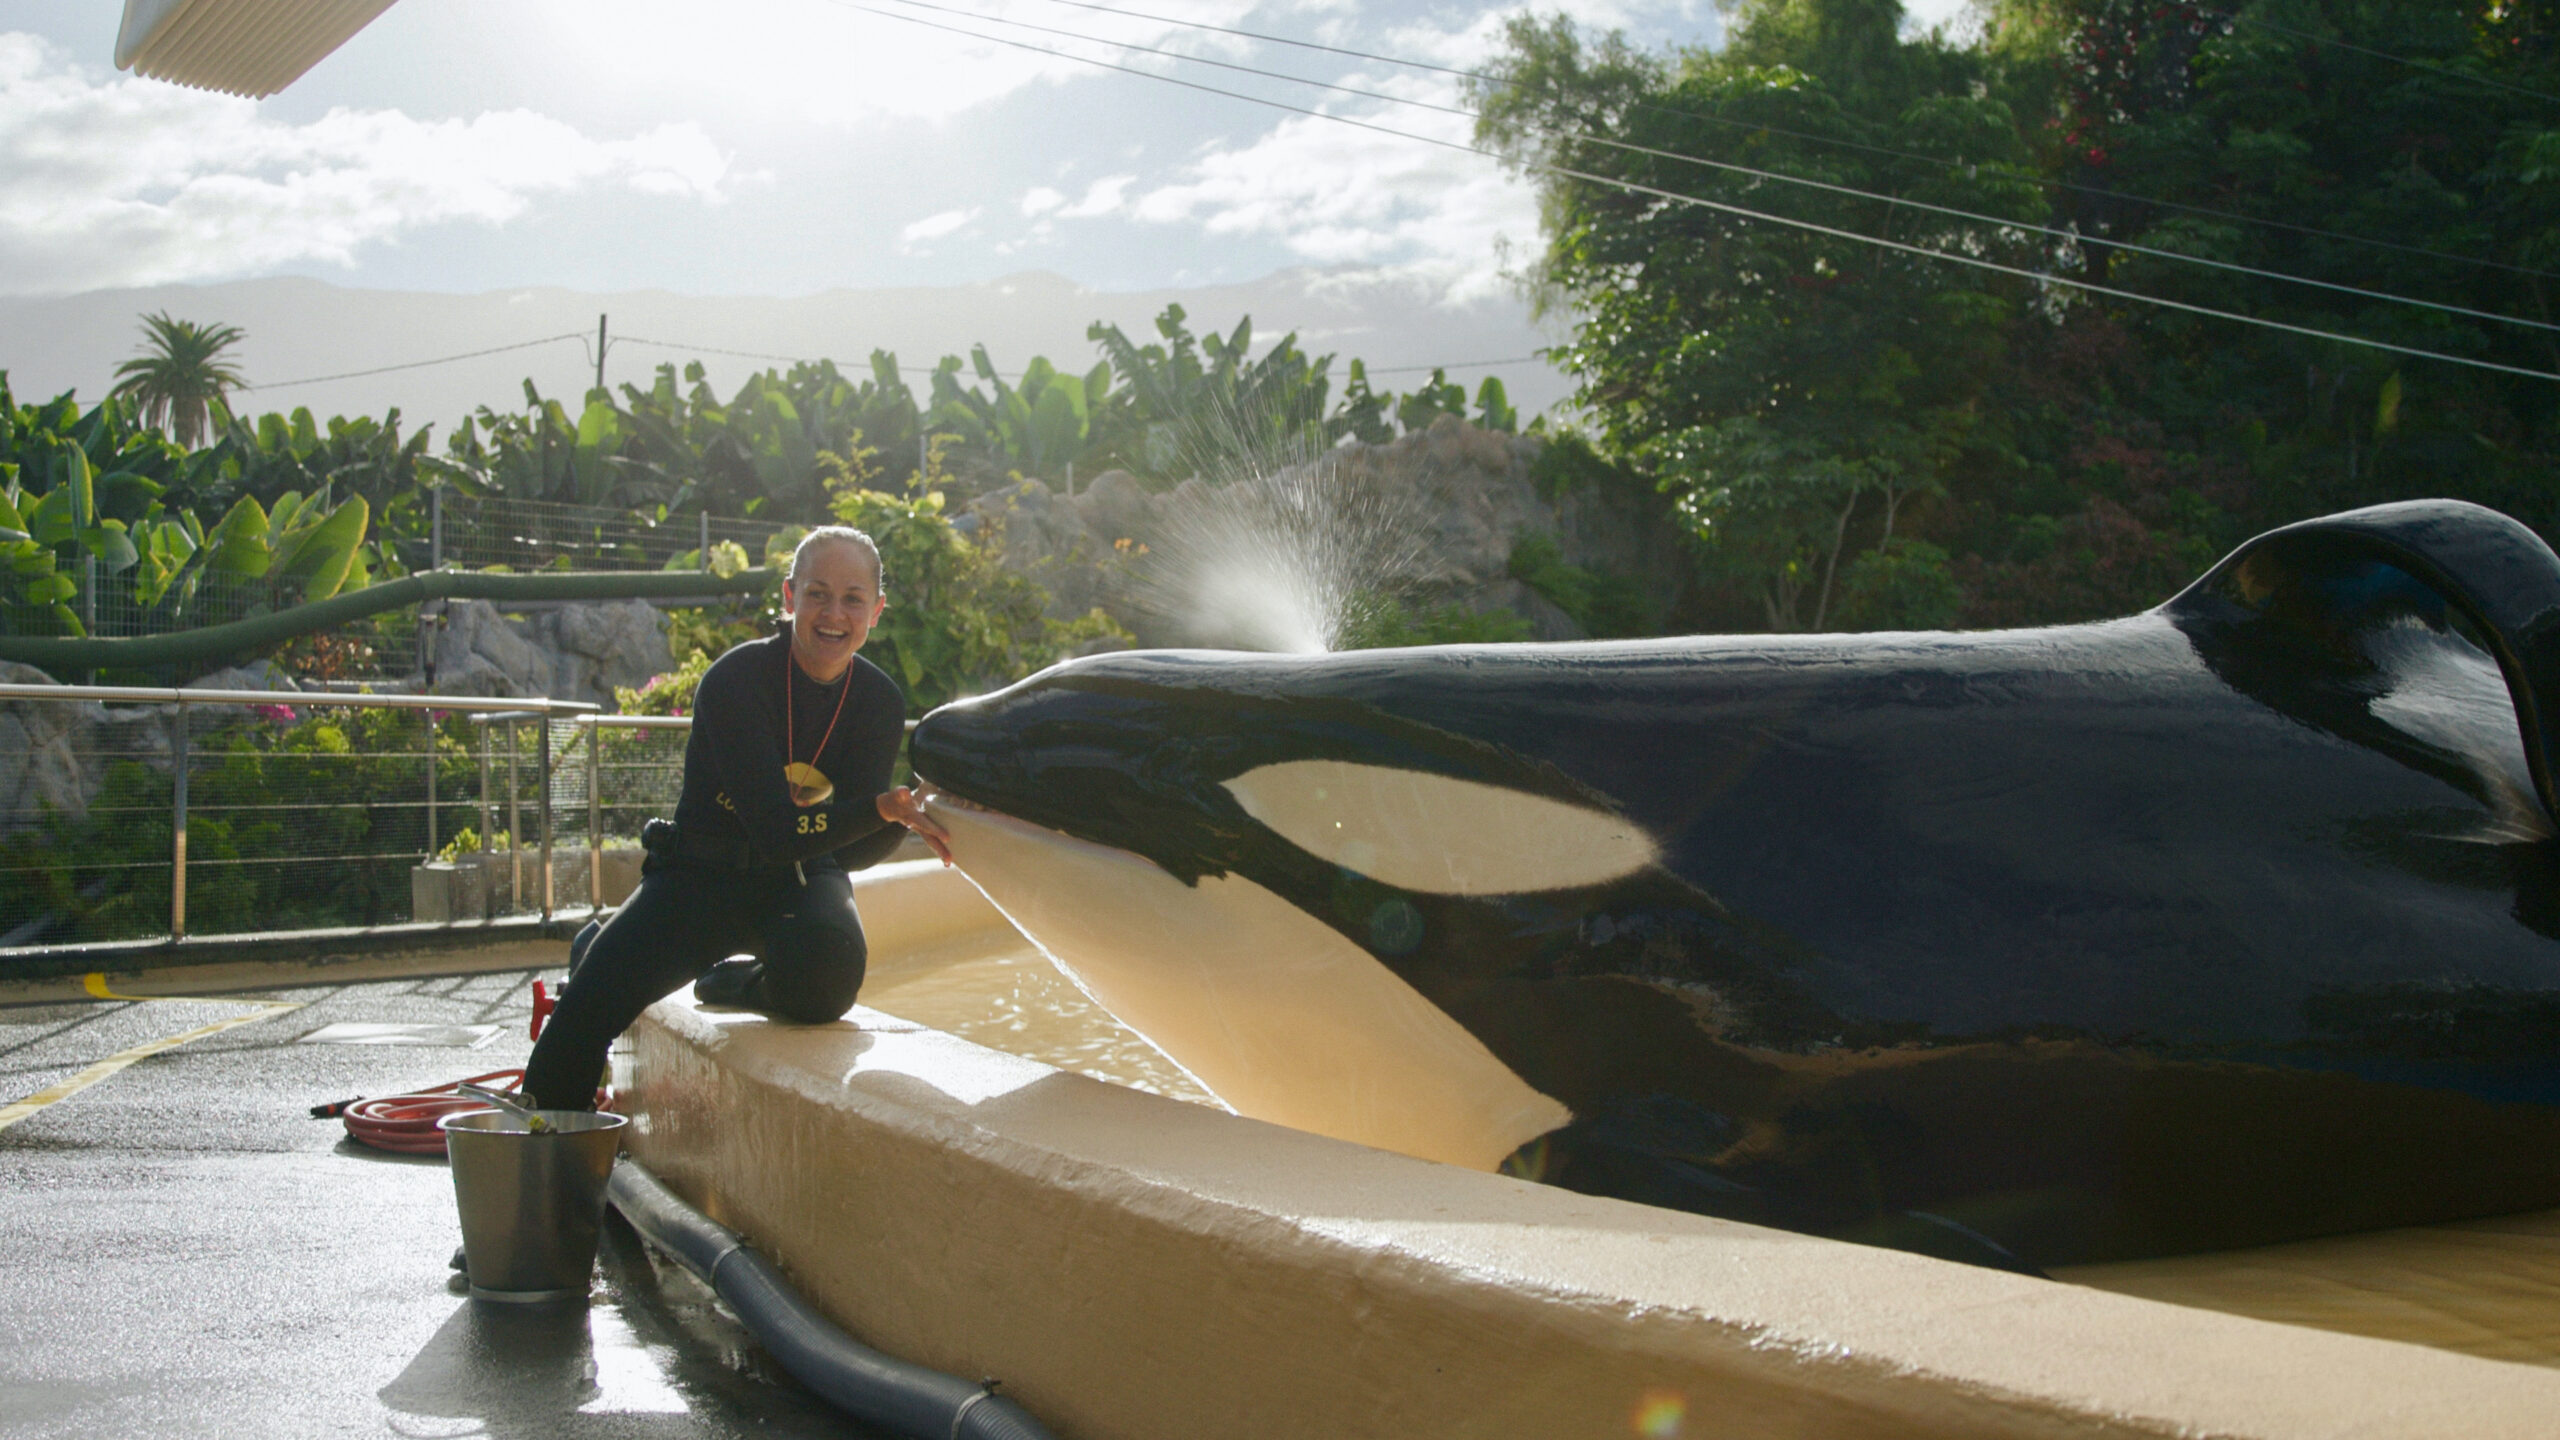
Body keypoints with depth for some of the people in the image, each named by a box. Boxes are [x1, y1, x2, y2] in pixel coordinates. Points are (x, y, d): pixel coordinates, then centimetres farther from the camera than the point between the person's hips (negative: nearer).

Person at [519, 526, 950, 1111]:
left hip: (799, 884, 2)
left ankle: (733, 982, 8)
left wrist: (905, 820, -32)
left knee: (826, 972, -33)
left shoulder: (880, 705, -8)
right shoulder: (736, 681, -19)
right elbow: (775, 832, -26)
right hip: (699, 876, -2)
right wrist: (883, 807, -40)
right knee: (589, 1005, -19)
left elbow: (851, 850, -10)